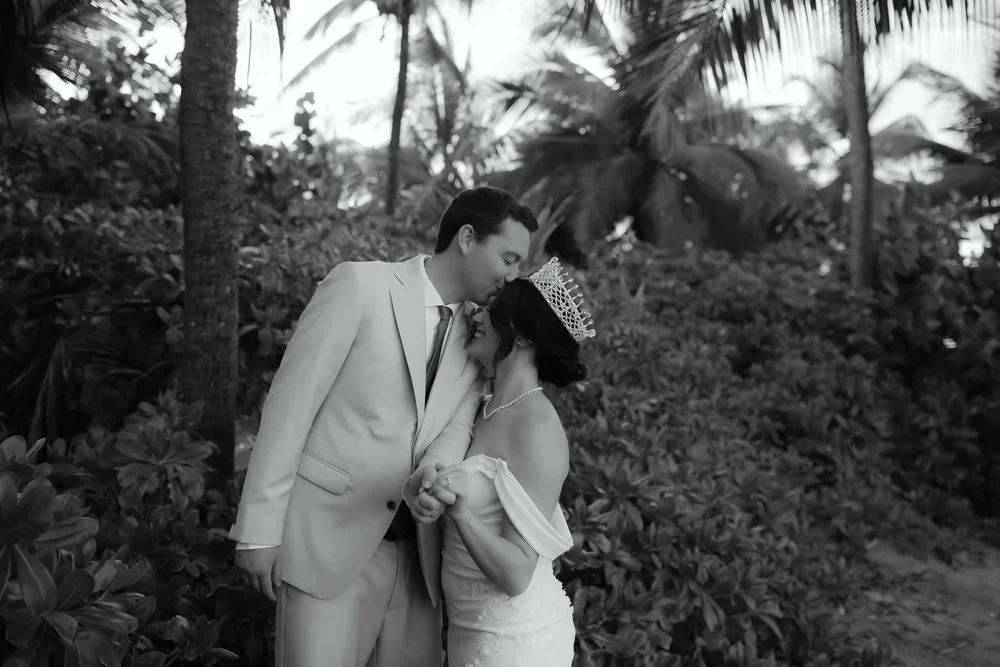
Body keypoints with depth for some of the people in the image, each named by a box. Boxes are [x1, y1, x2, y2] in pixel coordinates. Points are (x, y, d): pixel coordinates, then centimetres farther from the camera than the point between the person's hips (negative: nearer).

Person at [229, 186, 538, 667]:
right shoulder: (359, 285, -7)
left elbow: (460, 421, -1)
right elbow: (289, 403, -9)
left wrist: (435, 469, -24)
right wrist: (258, 530, -12)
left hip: (417, 552, 6)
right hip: (329, 543, -5)